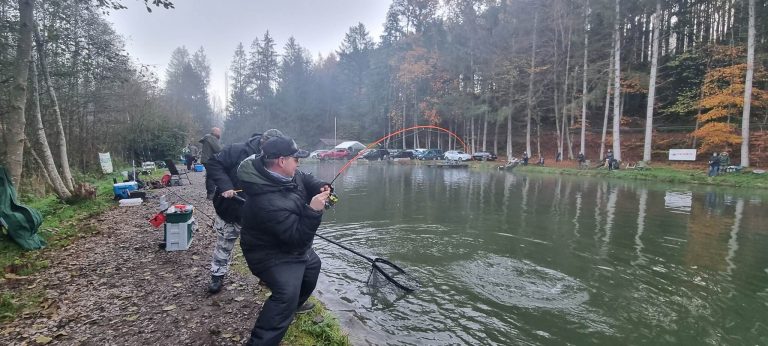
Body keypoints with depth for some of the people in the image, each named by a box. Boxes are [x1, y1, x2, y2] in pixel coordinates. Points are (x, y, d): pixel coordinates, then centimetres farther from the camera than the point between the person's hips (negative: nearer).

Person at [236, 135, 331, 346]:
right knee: (286, 295, -28)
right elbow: (298, 237, -35)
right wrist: (313, 211, -41)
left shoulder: (285, 175, -12)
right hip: (272, 255, -10)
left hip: (293, 246, 10)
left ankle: (296, 304, 54)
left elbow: (305, 179, 8)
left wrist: (322, 187, -12)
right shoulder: (268, 202, -39)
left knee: (312, 265, 31)